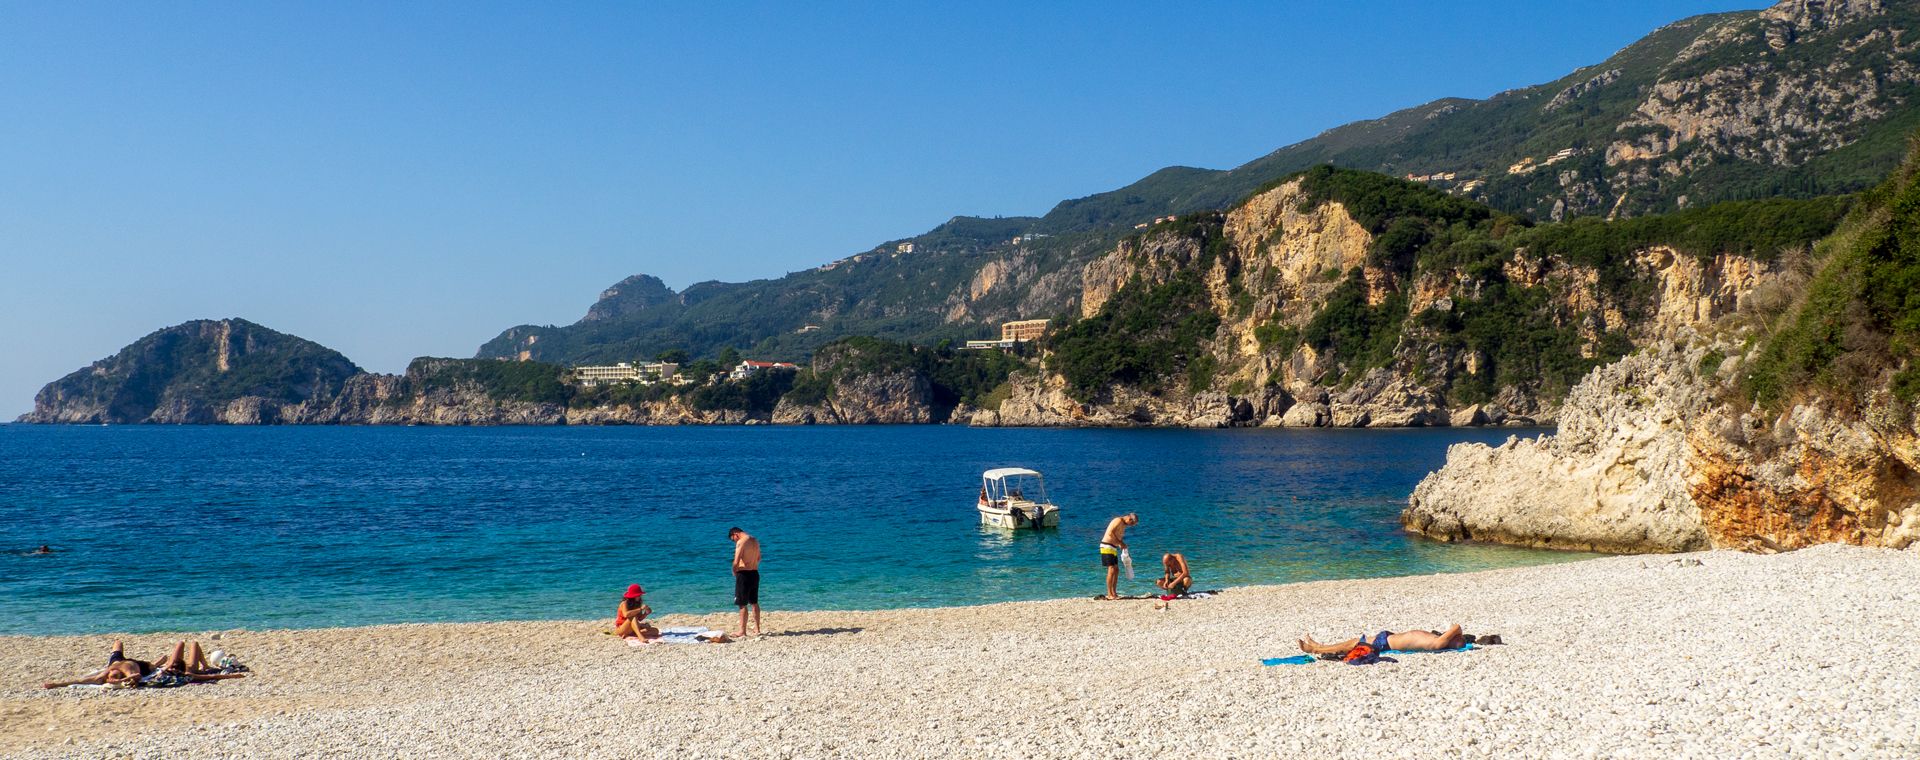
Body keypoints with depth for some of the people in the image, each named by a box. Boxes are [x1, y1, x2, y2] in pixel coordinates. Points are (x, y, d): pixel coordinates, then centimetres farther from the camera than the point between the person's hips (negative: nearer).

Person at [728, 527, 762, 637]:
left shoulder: (741, 542, -15)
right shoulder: (755, 541, 11)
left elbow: (736, 562, -21)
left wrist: (734, 572, -4)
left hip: (744, 574, -8)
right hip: (755, 573, 8)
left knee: (742, 605, -3)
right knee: (754, 603, 17)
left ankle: (742, 632, -2)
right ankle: (757, 629, 23)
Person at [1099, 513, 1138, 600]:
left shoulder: (1123, 524, 17)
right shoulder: (1119, 521, -14)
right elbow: (1110, 533, -24)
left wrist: (1122, 544, 1)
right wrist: (1120, 542, -18)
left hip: (1113, 548, 10)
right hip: (1107, 546, -10)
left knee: (1116, 570, 11)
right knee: (1111, 570, -12)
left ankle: (1114, 593, 16)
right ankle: (1109, 594, -11)